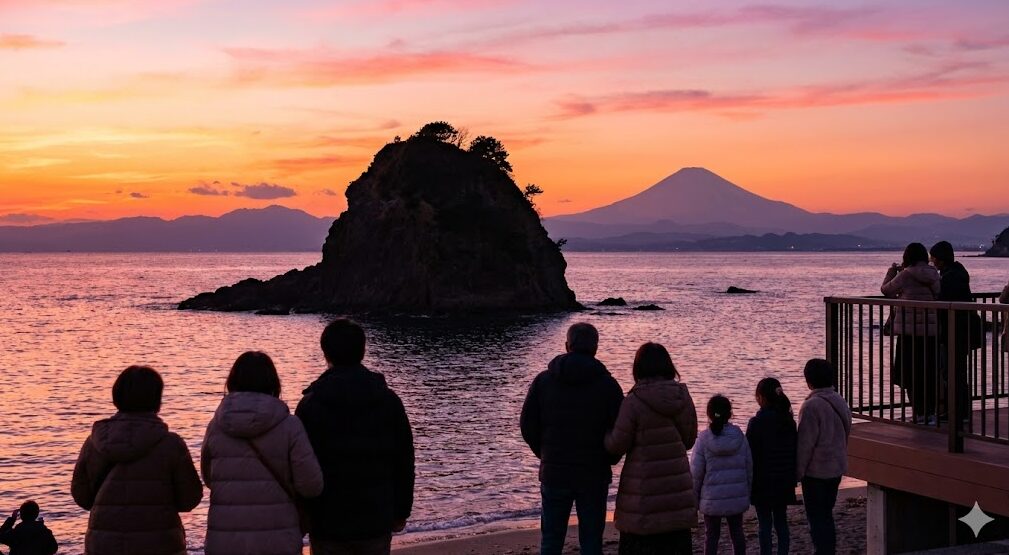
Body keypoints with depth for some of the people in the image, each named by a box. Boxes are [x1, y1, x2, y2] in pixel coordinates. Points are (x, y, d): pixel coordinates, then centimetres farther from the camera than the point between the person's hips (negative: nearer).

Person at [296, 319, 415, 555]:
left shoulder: (310, 405, -8)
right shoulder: (390, 402, 1)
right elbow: (405, 462, 5)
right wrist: (401, 512, 15)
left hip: (328, 524, -2)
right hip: (377, 522, 2)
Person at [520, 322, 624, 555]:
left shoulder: (543, 380, -1)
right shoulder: (607, 384, -6)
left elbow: (527, 425, 1)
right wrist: (608, 459, 10)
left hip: (554, 473, 1)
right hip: (595, 475, -1)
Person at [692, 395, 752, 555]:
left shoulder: (703, 439, -12)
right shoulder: (739, 436, -5)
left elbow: (696, 472, -8)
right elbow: (749, 467, 3)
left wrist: (695, 496, 4)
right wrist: (747, 492, 15)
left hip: (712, 498, -2)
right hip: (737, 496, 3)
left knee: (711, 535, 7)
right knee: (737, 532, 15)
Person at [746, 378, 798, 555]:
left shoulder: (757, 422, -15)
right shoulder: (788, 420, 3)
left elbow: (751, 454, -13)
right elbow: (795, 449, 9)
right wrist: (793, 477, 17)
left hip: (763, 481, -6)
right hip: (784, 480, 6)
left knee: (764, 523, 1)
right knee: (781, 521, 12)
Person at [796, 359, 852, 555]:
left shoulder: (811, 406, -20)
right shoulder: (840, 402, 6)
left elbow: (806, 443, -18)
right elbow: (846, 434, 15)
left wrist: (798, 471, -10)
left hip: (816, 471, -8)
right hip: (836, 468, 8)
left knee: (816, 517, 0)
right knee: (826, 514, 18)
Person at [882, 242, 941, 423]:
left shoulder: (906, 274, -10)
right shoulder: (934, 275, 5)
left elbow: (886, 289, 0)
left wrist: (892, 271, 18)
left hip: (909, 329, -5)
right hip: (931, 329, 5)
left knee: (910, 373, 2)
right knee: (930, 372, 12)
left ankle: (920, 414, 0)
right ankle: (931, 412, 16)